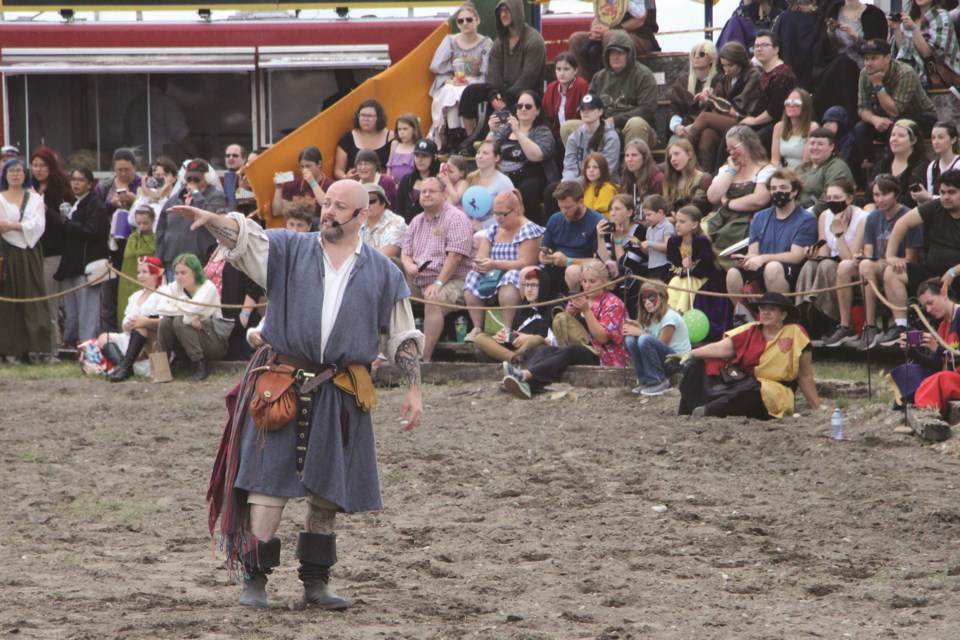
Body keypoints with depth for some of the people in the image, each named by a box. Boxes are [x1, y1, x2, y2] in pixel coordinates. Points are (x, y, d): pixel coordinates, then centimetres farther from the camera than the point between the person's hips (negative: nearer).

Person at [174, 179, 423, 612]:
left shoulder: (382, 273, 10)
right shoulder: (289, 250, 7)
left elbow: (402, 338, 13)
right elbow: (246, 236, -10)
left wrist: (414, 389, 7)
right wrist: (211, 220, -30)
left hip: (340, 394, 2)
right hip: (280, 386, -2)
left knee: (328, 492, 7)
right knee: (268, 482, -8)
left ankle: (316, 581, 18)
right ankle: (255, 580, -6)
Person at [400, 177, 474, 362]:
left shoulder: (455, 218, -6)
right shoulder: (416, 222, 18)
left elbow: (455, 256, -16)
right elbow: (405, 253, 16)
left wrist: (438, 283, -23)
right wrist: (409, 266, -9)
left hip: (452, 280, -8)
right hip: (418, 282, 8)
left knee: (434, 301, -34)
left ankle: (424, 358, -37)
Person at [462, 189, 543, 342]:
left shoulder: (529, 230, -6)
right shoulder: (493, 231, 15)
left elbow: (525, 263, -17)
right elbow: (480, 258, 9)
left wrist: (495, 264, -26)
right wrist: (479, 265, -18)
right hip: (494, 276, 7)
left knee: (508, 279, -38)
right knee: (472, 279, -19)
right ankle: (477, 328, -22)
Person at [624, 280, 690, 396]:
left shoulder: (669, 317, -15)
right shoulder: (649, 318, 9)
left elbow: (661, 343, -17)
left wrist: (639, 332, -16)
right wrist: (636, 328, -13)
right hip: (664, 358, 8)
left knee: (644, 340, -31)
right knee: (630, 340, -12)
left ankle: (659, 382, -20)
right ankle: (645, 381, -6)